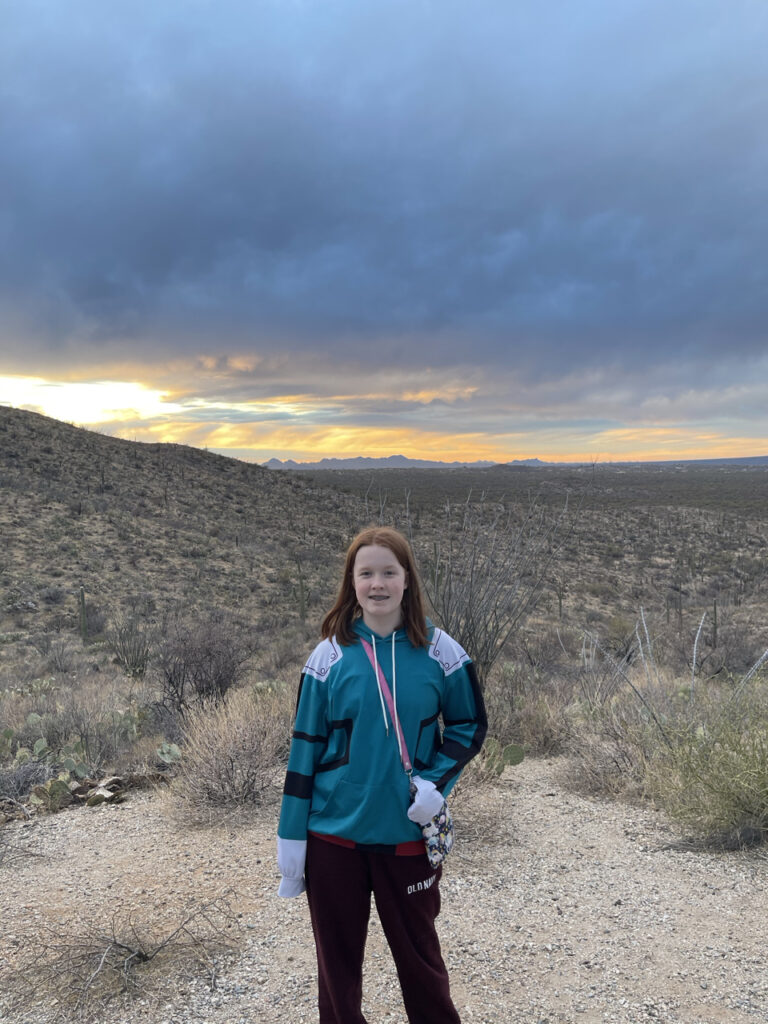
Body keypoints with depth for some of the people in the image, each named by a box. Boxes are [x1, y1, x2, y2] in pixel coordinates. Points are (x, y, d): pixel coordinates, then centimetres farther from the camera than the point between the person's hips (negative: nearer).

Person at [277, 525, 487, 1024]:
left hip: (408, 833, 0)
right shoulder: (330, 656, -6)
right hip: (334, 835, 1)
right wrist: (291, 837, -1)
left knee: (418, 952, 16)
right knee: (338, 959, 15)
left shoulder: (439, 652, -6)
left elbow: (470, 725, 4)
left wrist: (437, 782, -12)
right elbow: (306, 748, -2)